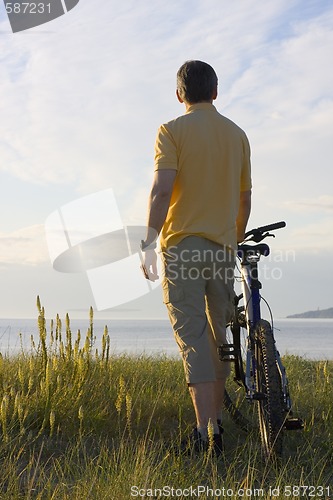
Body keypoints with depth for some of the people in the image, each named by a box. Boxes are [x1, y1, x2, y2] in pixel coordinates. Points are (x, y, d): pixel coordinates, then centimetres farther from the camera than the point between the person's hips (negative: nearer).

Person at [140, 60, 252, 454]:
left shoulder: (172, 131, -4)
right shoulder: (237, 135, 11)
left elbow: (162, 189, -16)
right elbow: (245, 199, 15)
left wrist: (149, 243, -12)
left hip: (182, 244, -4)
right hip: (223, 247, 5)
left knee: (192, 338, -6)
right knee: (219, 335, 14)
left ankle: (205, 430, -10)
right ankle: (216, 420, 24)